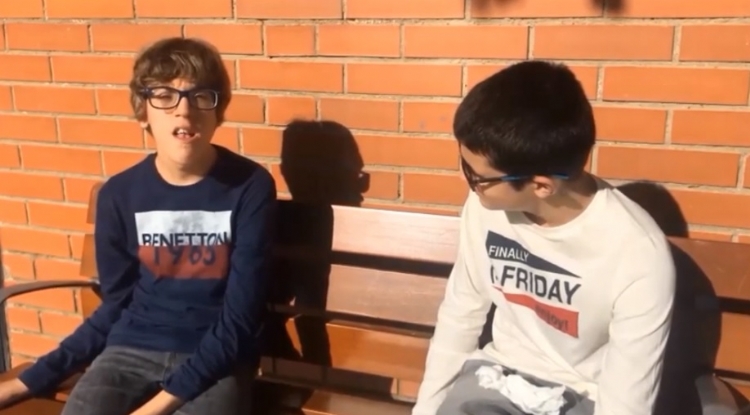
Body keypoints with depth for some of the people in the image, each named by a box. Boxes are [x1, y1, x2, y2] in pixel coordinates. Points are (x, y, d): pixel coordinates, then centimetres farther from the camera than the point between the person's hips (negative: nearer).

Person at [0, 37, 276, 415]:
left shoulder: (250, 187, -9)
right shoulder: (119, 194, 0)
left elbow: (240, 318, -9)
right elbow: (117, 305, 11)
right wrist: (33, 378, 6)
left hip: (214, 361, -2)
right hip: (130, 352, 3)